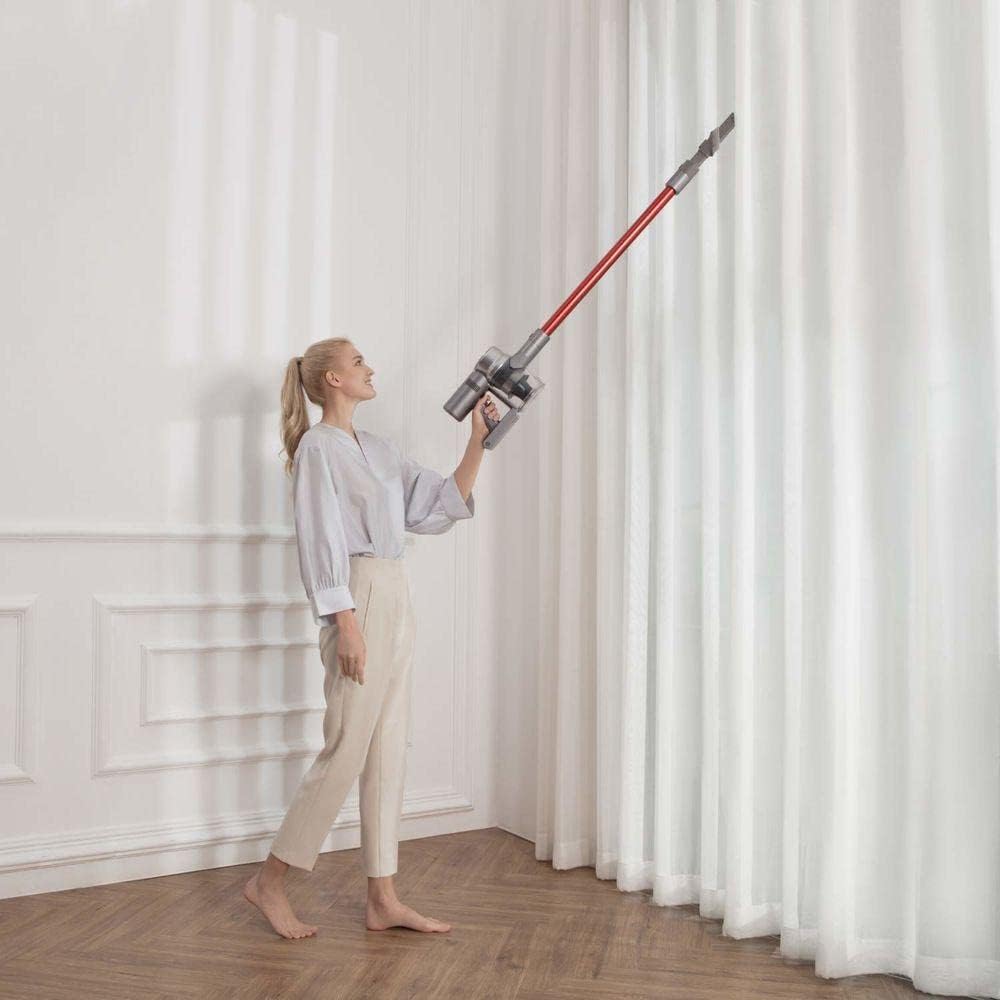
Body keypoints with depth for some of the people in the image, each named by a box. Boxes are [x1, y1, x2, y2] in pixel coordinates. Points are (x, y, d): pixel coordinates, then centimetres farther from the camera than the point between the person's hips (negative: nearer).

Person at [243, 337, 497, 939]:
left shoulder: (378, 448, 17)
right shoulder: (317, 446, -6)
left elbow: (442, 502, 15)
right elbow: (321, 538, -13)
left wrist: (478, 441, 7)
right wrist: (345, 623, -18)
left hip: (397, 600, 8)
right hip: (358, 600, -8)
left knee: (389, 753, 9)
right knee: (346, 752, -4)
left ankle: (384, 900, 17)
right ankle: (270, 882, 14)